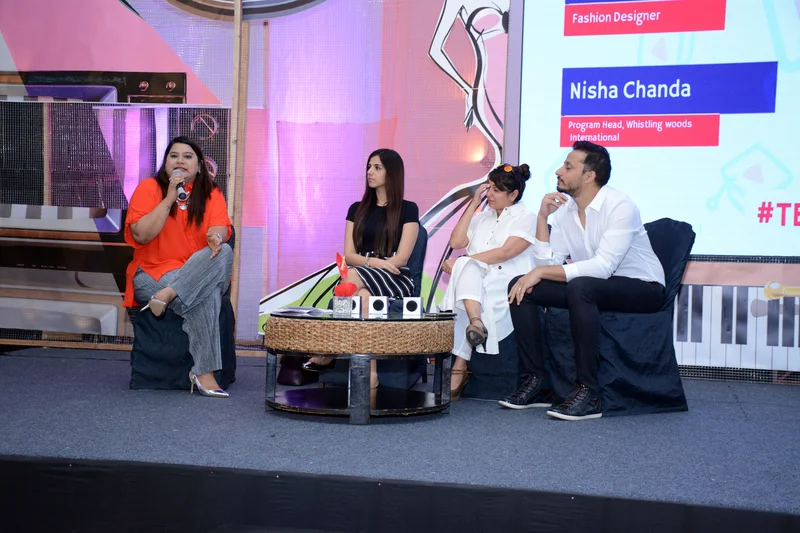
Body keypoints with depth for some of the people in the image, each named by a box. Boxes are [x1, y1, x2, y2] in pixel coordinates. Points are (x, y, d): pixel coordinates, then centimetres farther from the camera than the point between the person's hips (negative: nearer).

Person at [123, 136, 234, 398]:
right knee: (204, 296, -33)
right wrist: (169, 198, -15)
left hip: (198, 275, 3)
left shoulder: (211, 193, 9)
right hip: (152, 274, -3)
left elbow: (220, 229, -8)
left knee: (223, 252, -32)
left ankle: (167, 295, -37)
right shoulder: (149, 188, 1)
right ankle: (203, 372, -32)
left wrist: (215, 236, -34)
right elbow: (141, 235, -12)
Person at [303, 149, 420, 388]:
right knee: (364, 296, -38)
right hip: (364, 279, 3)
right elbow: (348, 256, 7)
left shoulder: (408, 210, 6)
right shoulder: (357, 210, 18)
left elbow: (400, 259, -4)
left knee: (354, 277, -37)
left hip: (396, 281, -3)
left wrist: (365, 263, -10)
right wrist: (376, 262, -13)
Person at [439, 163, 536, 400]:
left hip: (506, 287, -5)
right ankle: (476, 322, -56)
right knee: (467, 267, -30)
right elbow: (456, 242, 11)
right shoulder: (481, 218, 26)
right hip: (473, 279, 5)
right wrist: (473, 204, 13)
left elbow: (505, 252, -10)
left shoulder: (526, 218, 7)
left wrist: (462, 262, -13)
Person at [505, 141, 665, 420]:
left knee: (580, 287, -38)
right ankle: (538, 382, -5)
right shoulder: (563, 209, 2)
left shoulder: (619, 206, -19)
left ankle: (588, 392, -29)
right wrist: (542, 217, -11)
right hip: (591, 288, 7)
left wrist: (542, 272, -30)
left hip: (642, 289, -7)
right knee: (520, 286, -9)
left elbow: (602, 267, -30)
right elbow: (546, 264, -3)